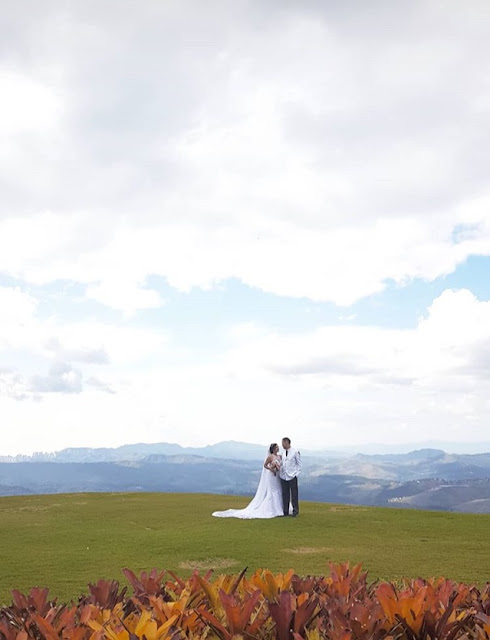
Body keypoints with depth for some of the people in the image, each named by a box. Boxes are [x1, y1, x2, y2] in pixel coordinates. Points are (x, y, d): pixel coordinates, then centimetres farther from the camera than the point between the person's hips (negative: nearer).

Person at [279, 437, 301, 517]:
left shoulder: (295, 452, -3)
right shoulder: (283, 453, 13)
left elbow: (299, 464, 0)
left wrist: (297, 473, -8)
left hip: (292, 476, -5)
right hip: (283, 476, 5)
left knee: (294, 494, 1)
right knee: (285, 494, 6)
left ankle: (295, 511, 10)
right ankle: (285, 511, 12)